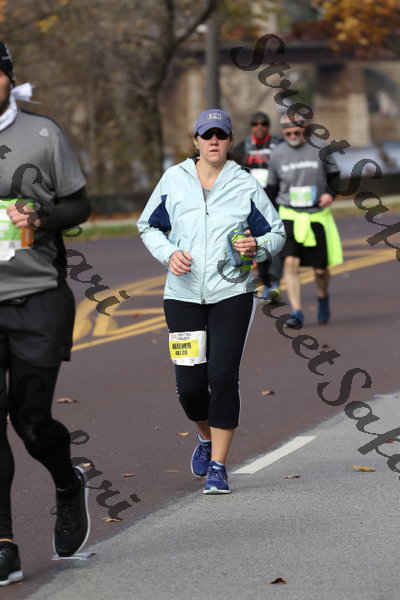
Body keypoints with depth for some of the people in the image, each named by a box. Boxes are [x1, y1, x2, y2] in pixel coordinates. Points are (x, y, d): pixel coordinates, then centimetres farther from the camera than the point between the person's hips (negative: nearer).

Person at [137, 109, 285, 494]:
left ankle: (218, 467, -1)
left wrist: (257, 247, -13)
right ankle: (206, 438, 32)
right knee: (189, 383, -1)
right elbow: (148, 226, 14)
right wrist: (169, 254, -4)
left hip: (232, 293, -1)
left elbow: (277, 233, 9)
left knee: (223, 378, -10)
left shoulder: (246, 185, 2)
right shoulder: (173, 180, 4)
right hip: (183, 295, 1)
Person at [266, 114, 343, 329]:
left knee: (320, 268, 5)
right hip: (289, 217, 0)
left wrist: (331, 193, -9)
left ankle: (323, 297, 37)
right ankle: (296, 312, -15)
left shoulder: (320, 149, -2)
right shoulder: (277, 154, 3)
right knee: (290, 262, -16)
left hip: (317, 216, 0)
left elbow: (334, 174, 11)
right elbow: (272, 188, 13)